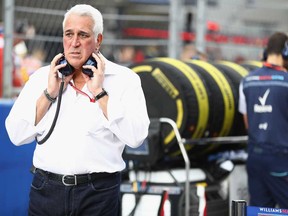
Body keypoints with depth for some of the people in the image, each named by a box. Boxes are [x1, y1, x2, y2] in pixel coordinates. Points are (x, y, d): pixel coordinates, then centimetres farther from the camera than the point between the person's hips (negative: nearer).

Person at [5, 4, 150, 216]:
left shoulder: (124, 79, -1)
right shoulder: (41, 77, 7)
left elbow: (135, 137, -13)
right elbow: (16, 135, 1)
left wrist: (99, 93, -13)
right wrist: (49, 93, -7)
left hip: (98, 193, -2)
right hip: (46, 190, 2)